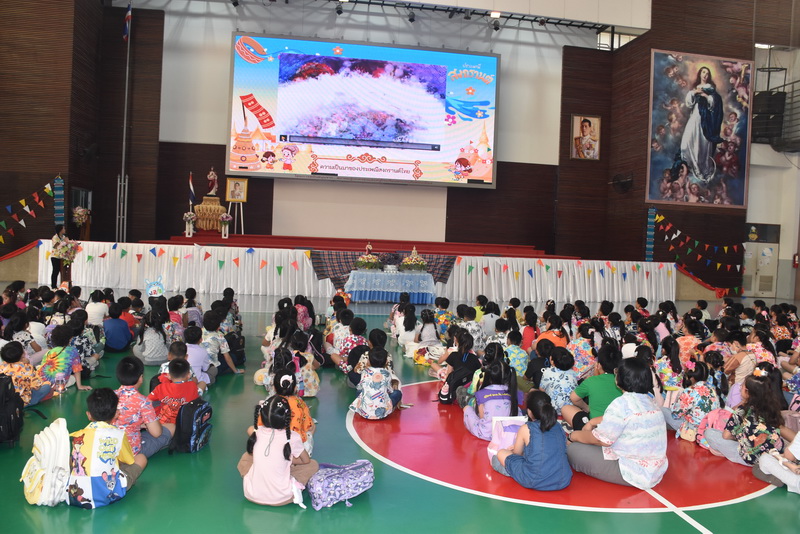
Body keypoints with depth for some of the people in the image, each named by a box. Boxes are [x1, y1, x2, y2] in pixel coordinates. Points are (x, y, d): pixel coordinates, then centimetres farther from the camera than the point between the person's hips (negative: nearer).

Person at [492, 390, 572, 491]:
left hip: (535, 482, -4)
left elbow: (516, 455, 11)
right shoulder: (558, 427, 7)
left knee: (501, 453, 12)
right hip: (563, 482, 5)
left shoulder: (525, 429, -5)